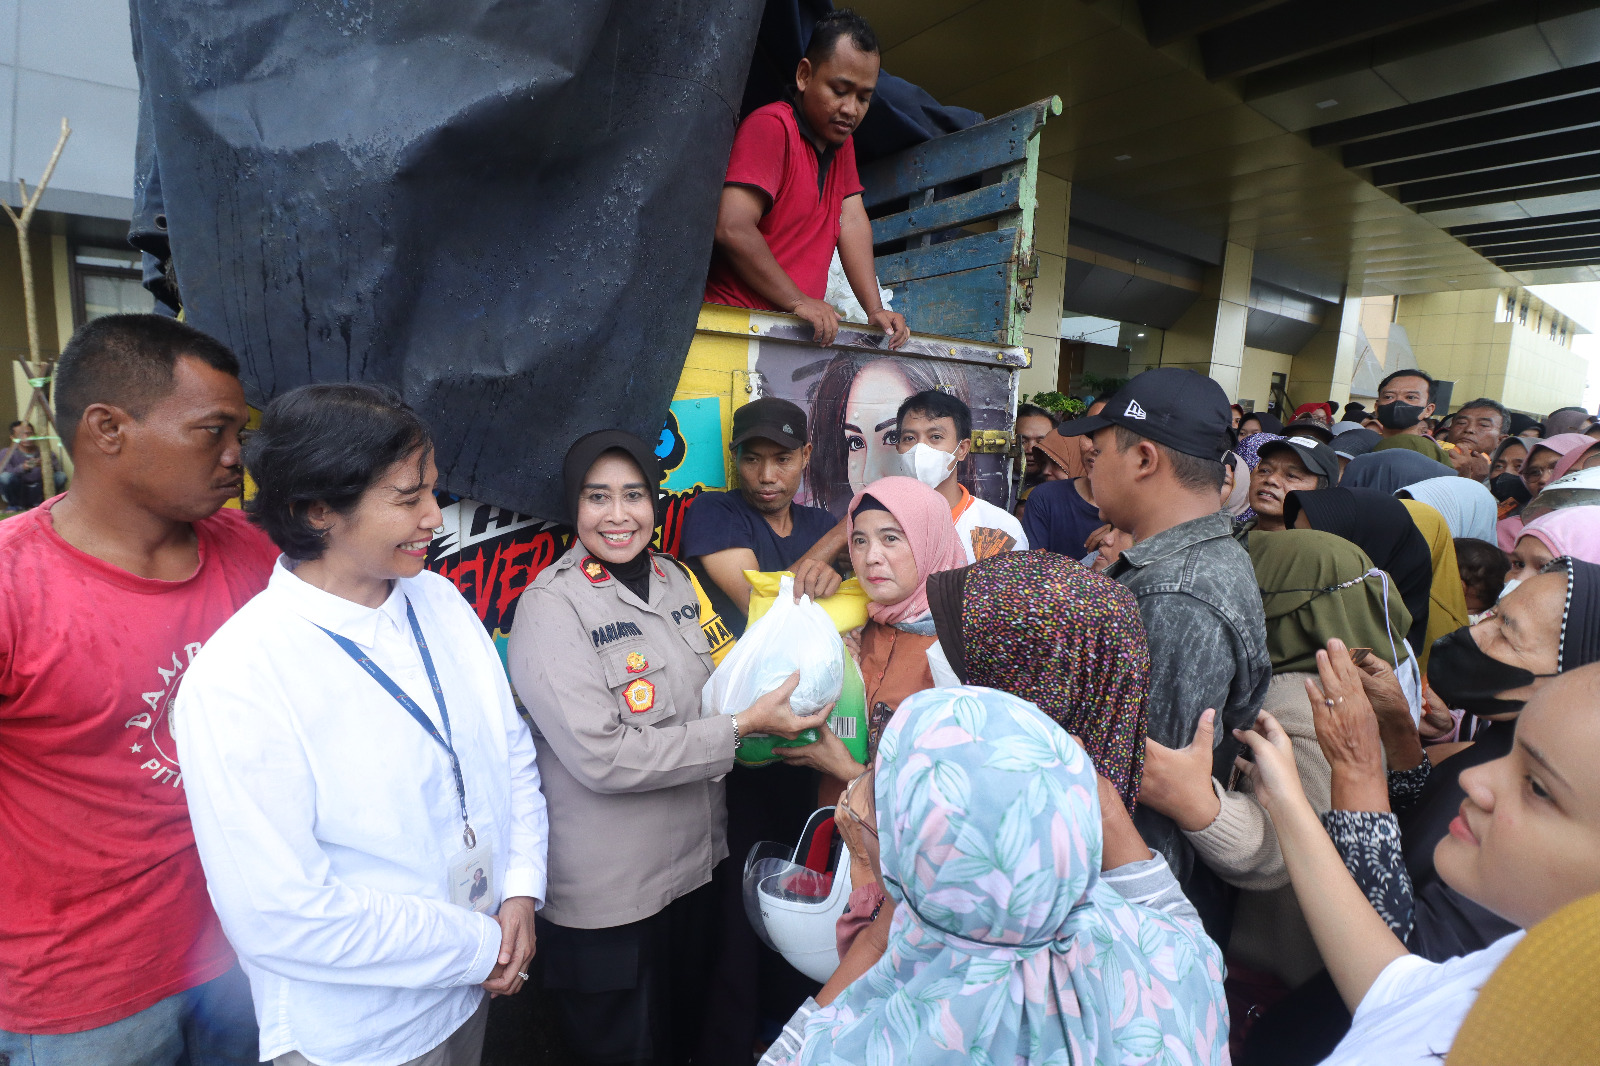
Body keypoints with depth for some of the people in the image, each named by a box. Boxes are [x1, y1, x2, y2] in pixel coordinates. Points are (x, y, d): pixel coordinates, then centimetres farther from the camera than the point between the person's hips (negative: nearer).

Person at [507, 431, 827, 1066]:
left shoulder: (673, 579, 2)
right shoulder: (552, 605, -19)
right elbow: (602, 757, -25)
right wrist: (741, 727, -23)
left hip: (695, 864, 6)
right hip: (606, 897, -6)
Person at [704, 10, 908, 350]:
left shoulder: (841, 138, 17)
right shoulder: (771, 126, -8)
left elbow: (852, 222, 10)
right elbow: (732, 229, -20)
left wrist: (875, 309, -1)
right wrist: (798, 301, -18)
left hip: (792, 331, 7)